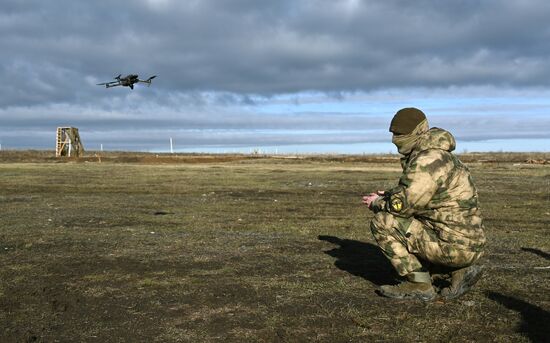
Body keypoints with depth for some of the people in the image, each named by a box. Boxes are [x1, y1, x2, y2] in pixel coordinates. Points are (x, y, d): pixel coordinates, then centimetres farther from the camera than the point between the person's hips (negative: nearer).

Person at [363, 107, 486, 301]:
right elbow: (413, 196, 24)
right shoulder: (435, 155, 15)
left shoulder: (428, 159, -17)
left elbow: (403, 205, -22)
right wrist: (387, 196, 7)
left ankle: (418, 285, -5)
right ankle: (458, 273, 13)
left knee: (382, 223, -11)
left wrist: (378, 204, -2)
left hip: (453, 245, -10)